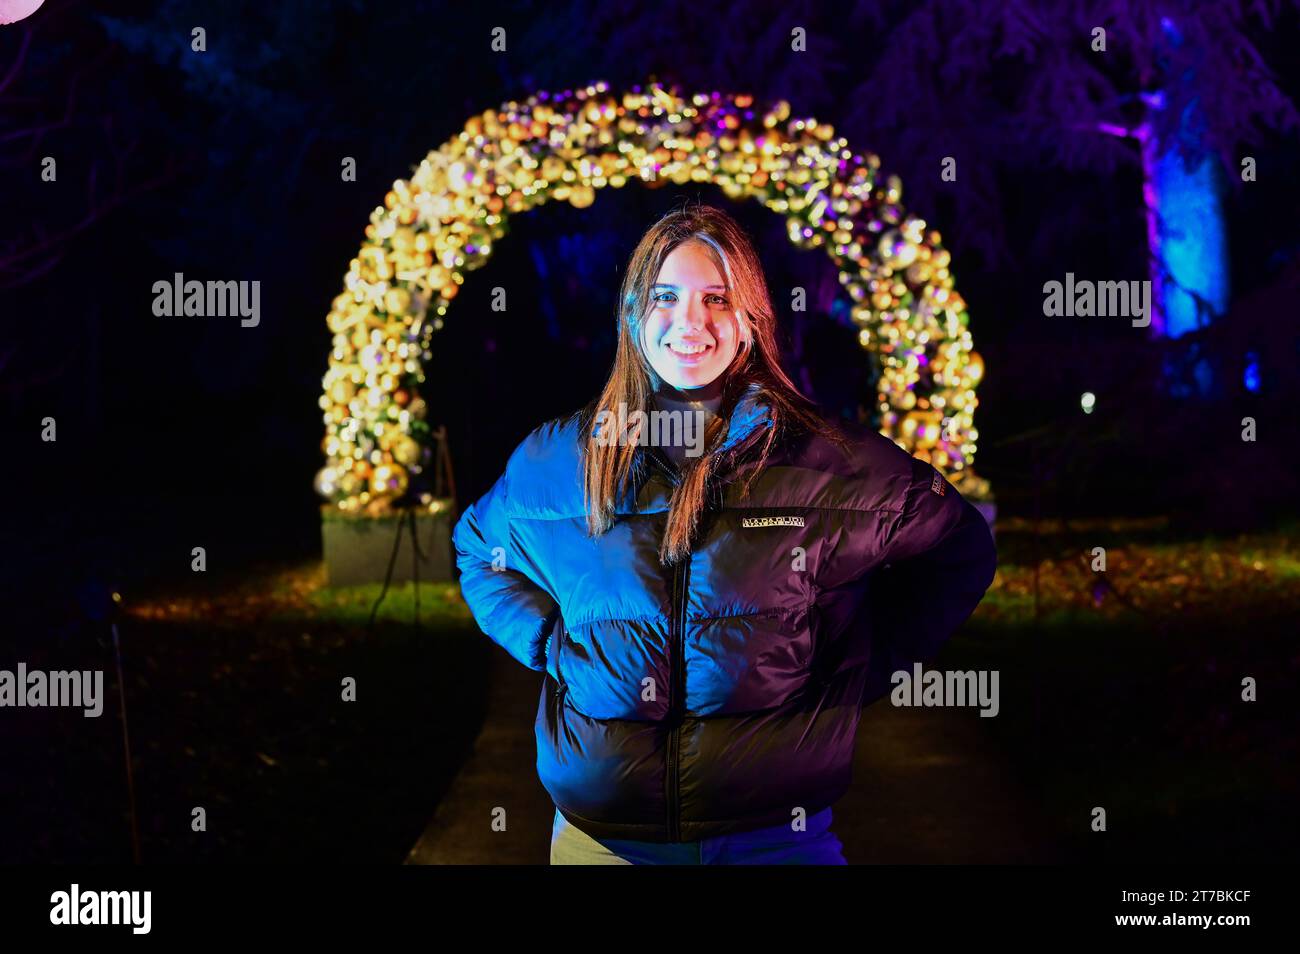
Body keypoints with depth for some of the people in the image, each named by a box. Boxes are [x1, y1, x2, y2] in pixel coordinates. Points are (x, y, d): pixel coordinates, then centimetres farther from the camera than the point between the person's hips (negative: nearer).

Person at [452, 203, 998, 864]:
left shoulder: (830, 459, -5)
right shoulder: (555, 459, 1)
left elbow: (960, 553, 8)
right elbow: (478, 547, 21)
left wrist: (864, 665, 0)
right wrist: (548, 642, 5)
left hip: (774, 829, -2)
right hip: (600, 829, 2)